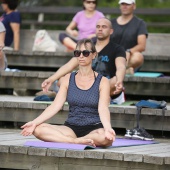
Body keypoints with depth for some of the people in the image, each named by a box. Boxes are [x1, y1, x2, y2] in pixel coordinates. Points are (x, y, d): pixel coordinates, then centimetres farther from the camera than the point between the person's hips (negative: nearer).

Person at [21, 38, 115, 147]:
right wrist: (35, 122, -12)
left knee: (106, 138, -39)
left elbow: (103, 109, -12)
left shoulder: (102, 81, 2)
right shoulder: (68, 79, 11)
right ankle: (77, 141, -30)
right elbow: (55, 106, 2)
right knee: (38, 129, -24)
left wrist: (107, 128, -34)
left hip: (94, 128, -2)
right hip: (72, 127, 2)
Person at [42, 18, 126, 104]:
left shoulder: (117, 49, 1)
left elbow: (121, 67, -19)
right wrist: (51, 79, -10)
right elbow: (69, 66, 6)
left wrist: (119, 82, -43)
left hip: (110, 91, -5)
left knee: (115, 81, -38)